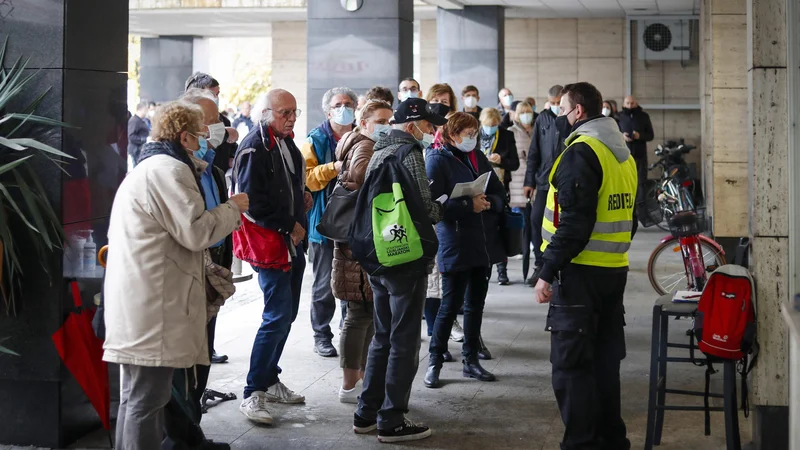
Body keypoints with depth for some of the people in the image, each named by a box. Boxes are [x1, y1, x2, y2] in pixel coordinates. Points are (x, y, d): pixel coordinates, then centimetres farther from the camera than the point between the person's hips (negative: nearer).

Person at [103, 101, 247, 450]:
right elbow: (196, 231, -17)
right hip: (153, 306, -11)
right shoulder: (169, 170, -13)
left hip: (137, 302, 11)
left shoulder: (145, 167, 22)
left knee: (137, 394, 17)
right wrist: (232, 208, -2)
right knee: (147, 398, -8)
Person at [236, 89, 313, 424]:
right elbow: (252, 202, -21)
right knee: (278, 316, -11)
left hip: (292, 241, 9)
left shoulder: (286, 143, 13)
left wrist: (302, 194, 9)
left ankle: (270, 380, 26)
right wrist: (288, 226, -16)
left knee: (286, 314, 14)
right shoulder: (254, 148, -15)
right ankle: (252, 393, -5)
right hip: (269, 242, -9)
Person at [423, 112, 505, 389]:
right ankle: (434, 362, 11)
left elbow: (499, 193, 11)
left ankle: (471, 360, 23)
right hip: (455, 244, -6)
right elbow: (434, 202, -17)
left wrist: (489, 203, -11)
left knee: (476, 303, 13)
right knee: (451, 304, -2)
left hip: (484, 244, 6)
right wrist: (469, 205, -22)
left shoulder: (479, 158, 12)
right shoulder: (437, 160, -8)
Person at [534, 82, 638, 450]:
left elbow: (574, 222, -21)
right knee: (605, 358, 16)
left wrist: (547, 272, -18)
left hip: (581, 272, -9)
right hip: (615, 271, 9)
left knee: (570, 364, -2)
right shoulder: (623, 154, 14)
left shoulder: (581, 152, -15)